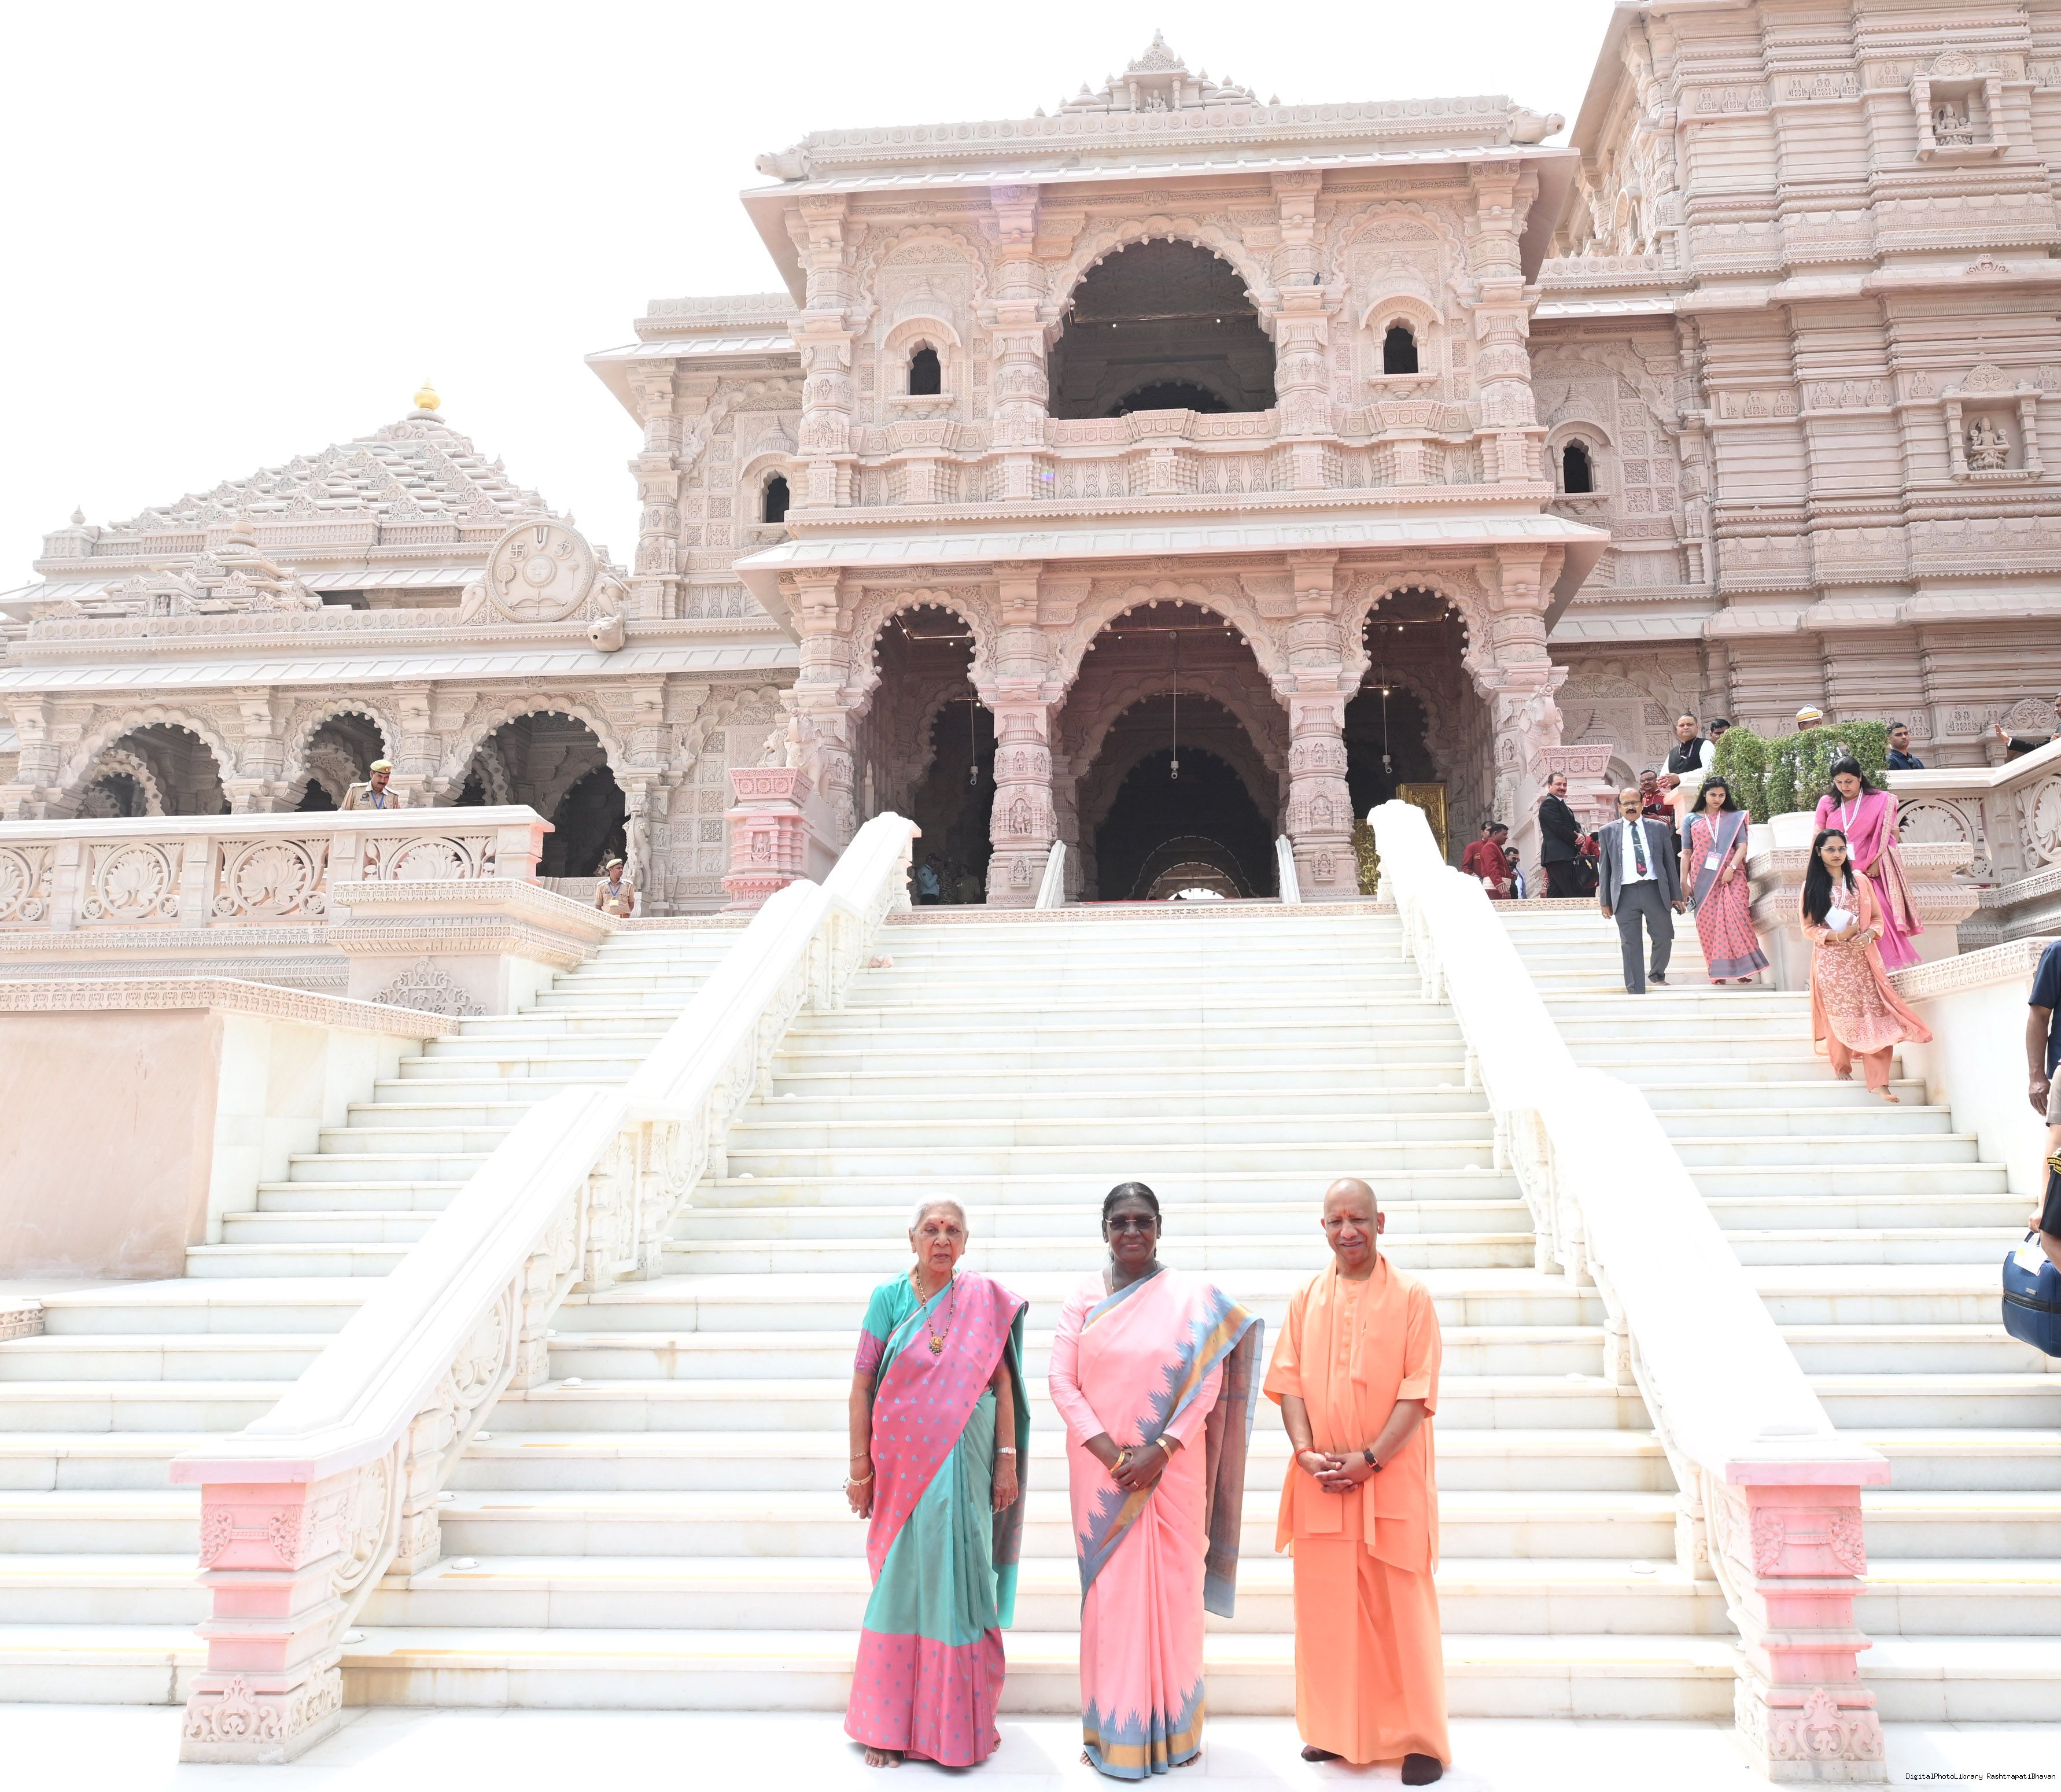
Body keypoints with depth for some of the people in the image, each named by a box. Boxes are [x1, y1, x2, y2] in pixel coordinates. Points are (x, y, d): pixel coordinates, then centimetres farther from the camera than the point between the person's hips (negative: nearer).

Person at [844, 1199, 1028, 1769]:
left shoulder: (986, 1300, 1)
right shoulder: (889, 1298, 0)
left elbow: (1003, 1383, 1)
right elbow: (862, 1387, 0)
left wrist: (1008, 1460, -4)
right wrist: (860, 1469, -3)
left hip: (967, 1462, 0)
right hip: (904, 1463, 0)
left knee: (961, 1580, 5)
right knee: (901, 1584, 7)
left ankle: (960, 1720, 20)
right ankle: (890, 1724, 20)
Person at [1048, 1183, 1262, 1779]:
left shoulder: (1193, 1296, -1)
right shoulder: (1083, 1298, 2)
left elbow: (1209, 1383, -5)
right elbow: (1062, 1379, -3)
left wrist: (1160, 1450, -13)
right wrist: (1109, 1451, -12)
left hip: (1171, 1468, 0)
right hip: (1101, 1469, 1)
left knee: (1173, 1590, 6)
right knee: (1109, 1590, 5)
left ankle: (1174, 1728, 24)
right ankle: (1112, 1730, 19)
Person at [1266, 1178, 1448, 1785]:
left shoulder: (1411, 1297, -4)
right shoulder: (1306, 1299, 6)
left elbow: (1418, 1392, -8)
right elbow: (1289, 1382, 4)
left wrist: (1369, 1459, -15)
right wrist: (1306, 1451, -10)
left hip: (1392, 1480, -3)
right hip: (1321, 1480, 3)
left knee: (1402, 1609, 4)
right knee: (1326, 1606, 10)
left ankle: (1421, 1739, 19)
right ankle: (1335, 1730, 25)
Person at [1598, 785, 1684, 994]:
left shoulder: (1659, 828, 9)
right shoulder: (1609, 832, 7)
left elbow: (1669, 862, 10)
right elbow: (1605, 868, 8)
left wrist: (1676, 895, 7)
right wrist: (1606, 901, 4)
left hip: (1655, 890, 1)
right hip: (1625, 894, -1)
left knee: (1664, 938, 5)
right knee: (1630, 945, -1)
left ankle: (1658, 976, 32)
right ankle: (1636, 991, 4)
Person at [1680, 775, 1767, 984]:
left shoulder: (1735, 818, 10)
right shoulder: (1692, 820, 11)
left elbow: (1742, 846, 2)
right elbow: (1686, 852, 10)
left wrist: (1731, 868, -14)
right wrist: (1684, 881, 3)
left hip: (1731, 877, -1)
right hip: (1703, 880, 1)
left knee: (1736, 916, -12)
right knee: (1708, 922, -1)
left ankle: (1741, 968, -8)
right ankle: (1718, 971, 4)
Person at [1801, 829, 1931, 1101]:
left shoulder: (1860, 882, 9)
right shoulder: (1812, 887, 4)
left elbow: (1878, 919, 10)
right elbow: (1808, 929, 1)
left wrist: (1868, 935, -11)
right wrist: (1837, 935, -14)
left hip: (1862, 959, 1)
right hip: (1831, 961, -1)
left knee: (1874, 1016, -8)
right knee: (1839, 1016, 0)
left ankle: (1878, 1081, -8)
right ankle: (1842, 1069, 21)